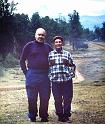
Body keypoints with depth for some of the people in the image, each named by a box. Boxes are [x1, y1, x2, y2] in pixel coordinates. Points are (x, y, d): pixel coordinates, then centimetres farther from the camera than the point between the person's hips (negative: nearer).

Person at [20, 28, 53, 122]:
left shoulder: (48, 47, 11)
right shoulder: (29, 46, 2)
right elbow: (22, 61, 6)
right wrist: (26, 73, 0)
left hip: (45, 75, 3)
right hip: (32, 75, -3)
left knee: (45, 98, 6)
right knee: (32, 98, 2)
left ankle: (44, 117, 18)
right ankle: (32, 118, 14)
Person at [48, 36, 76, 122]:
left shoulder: (67, 54, 9)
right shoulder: (50, 54, 7)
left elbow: (72, 66, 13)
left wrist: (71, 74, 2)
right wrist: (50, 76, 2)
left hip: (67, 80, 0)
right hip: (55, 80, 0)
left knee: (67, 99, 2)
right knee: (57, 99, 3)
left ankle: (66, 115, 15)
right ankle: (60, 115, 17)